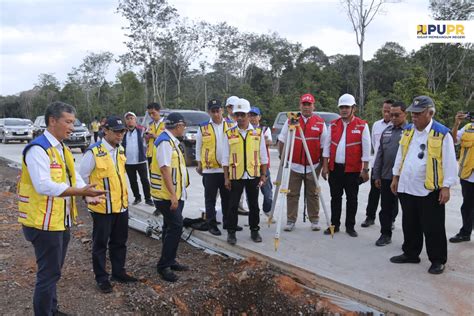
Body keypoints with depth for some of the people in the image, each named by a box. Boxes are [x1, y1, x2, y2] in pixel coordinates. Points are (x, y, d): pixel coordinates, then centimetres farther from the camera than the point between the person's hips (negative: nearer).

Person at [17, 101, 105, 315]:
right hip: (45, 222, -10)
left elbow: (74, 176, 9)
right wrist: (80, 192, -35)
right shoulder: (38, 149, -19)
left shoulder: (62, 149, 12)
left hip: (61, 220, 10)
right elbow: (43, 185, -30)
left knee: (53, 272, 23)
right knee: (49, 274, 0)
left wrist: (86, 192, -11)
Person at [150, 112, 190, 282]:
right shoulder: (165, 142, -17)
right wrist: (173, 195, -24)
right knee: (175, 227, -8)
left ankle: (170, 261, 27)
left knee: (171, 228, 16)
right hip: (168, 195, -10)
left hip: (174, 194, 10)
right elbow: (165, 169, -23)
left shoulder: (171, 141, 15)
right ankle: (164, 265, 1)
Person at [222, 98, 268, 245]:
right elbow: (225, 158, 2)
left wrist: (263, 175, 3)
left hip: (253, 175, 1)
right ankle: (231, 232, 16)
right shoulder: (229, 134, 1)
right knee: (233, 205, 3)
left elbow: (263, 156, 7)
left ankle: (254, 230, 25)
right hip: (235, 176, -1)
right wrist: (226, 178, -1)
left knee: (254, 205, 11)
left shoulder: (257, 133, 4)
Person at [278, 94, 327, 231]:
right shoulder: (290, 121, 4)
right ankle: (291, 220, 13)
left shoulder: (320, 123, 4)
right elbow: (281, 141, 9)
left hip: (312, 166, 0)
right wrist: (283, 158, 2)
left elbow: (324, 146, 6)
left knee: (313, 194, 9)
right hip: (294, 165, 0)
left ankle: (314, 220, 20)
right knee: (292, 194, 4)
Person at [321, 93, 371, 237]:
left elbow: (366, 149, -4)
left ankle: (350, 226, 19)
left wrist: (365, 169, -6)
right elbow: (327, 146, 8)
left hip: (353, 170, -3)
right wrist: (325, 166, 4)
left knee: (352, 199, 7)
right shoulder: (333, 124, 7)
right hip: (335, 168, 3)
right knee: (335, 197, 11)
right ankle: (334, 225, 22)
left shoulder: (362, 125, -4)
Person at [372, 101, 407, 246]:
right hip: (386, 177, 5)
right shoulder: (386, 131, 12)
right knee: (386, 207, 11)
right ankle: (385, 234, 24)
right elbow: (380, 154, 14)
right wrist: (376, 175, 11)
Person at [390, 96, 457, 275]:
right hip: (406, 188, 6)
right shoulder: (408, 131, 8)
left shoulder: (442, 134, -10)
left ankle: (438, 260, 19)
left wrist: (446, 187, -12)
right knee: (410, 225, 17)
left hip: (430, 190, -6)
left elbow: (449, 163, -9)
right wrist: (396, 177, 15)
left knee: (433, 228, 4)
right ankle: (411, 254, 32)